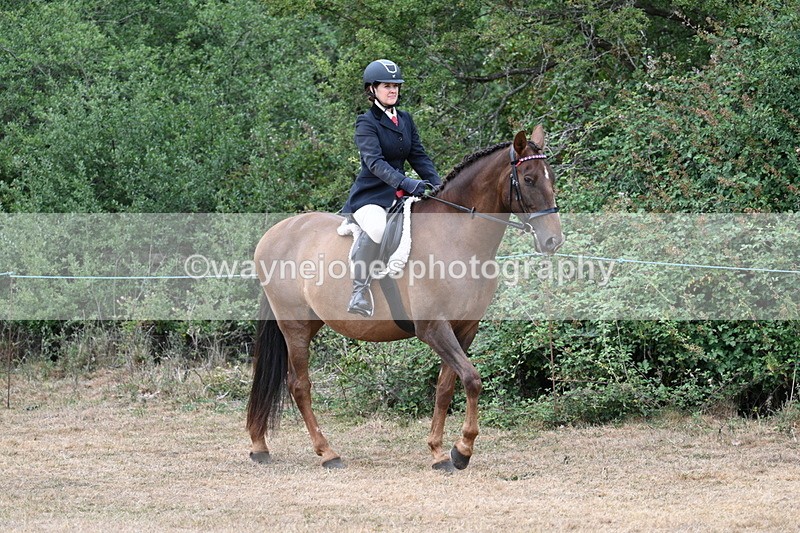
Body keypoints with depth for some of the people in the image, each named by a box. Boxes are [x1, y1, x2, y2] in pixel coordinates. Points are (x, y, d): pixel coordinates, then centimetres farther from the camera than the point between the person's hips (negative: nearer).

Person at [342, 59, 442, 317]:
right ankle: (359, 290, -32)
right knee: (377, 228, -38)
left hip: (399, 196, 8)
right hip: (371, 196, -8)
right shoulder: (367, 123, -8)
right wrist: (406, 183, -36)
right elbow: (375, 162, -22)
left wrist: (437, 184, -5)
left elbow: (419, 157, 13)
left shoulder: (405, 119, 14)